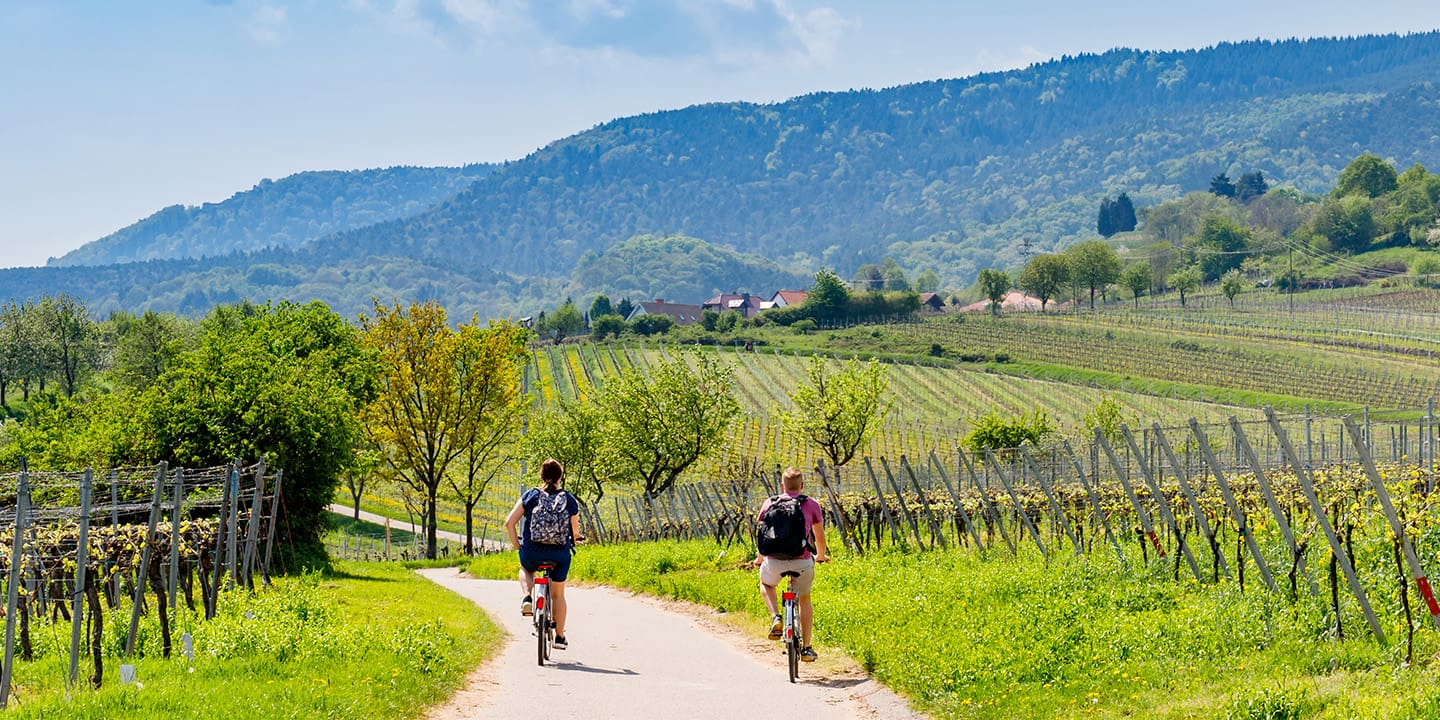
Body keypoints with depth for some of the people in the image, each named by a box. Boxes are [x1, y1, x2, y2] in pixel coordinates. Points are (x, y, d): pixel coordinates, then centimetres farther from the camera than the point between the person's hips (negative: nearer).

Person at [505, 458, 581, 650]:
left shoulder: (530, 496, -1)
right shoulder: (570, 500, -2)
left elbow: (509, 523, -5)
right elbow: (575, 532, 0)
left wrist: (516, 544, 10)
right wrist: (571, 540, 24)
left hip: (531, 553, 0)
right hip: (560, 555, 0)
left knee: (526, 570, 35)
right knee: (558, 594, 21)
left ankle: (528, 598, 6)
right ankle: (559, 637, 23)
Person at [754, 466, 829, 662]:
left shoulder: (770, 503, 9)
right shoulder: (811, 505, 7)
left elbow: (762, 534, 16)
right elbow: (820, 536, 15)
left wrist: (760, 558, 34)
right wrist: (821, 556, 35)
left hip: (774, 561, 0)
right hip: (802, 561, 0)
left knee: (766, 584, 34)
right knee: (804, 599, 25)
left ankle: (776, 618, 8)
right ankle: (806, 648, 22)